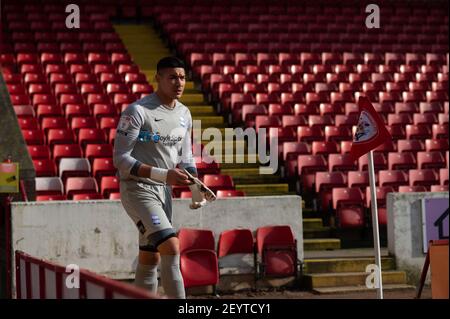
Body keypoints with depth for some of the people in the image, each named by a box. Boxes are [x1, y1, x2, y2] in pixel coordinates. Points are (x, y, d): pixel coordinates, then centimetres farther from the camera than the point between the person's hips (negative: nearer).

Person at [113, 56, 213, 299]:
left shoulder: (184, 114, 9)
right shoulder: (137, 111, -14)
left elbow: (185, 158, 20)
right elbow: (120, 159, -18)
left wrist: (196, 186, 3)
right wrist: (164, 175, -25)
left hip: (164, 191, 8)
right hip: (137, 189, -8)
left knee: (151, 259, 12)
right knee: (171, 248, -20)